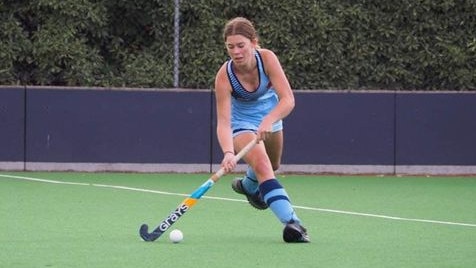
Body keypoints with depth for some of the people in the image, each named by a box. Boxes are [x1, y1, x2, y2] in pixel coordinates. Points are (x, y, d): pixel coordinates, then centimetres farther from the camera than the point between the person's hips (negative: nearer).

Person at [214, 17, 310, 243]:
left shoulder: (267, 58, -30)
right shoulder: (224, 76, -32)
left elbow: (288, 99, -36)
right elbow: (223, 121, -35)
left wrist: (269, 121, -54)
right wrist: (228, 153, -52)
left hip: (270, 117, 4)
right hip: (243, 124, -4)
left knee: (272, 165, 27)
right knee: (262, 164, -29)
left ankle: (248, 186, 62)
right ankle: (292, 222, -40)